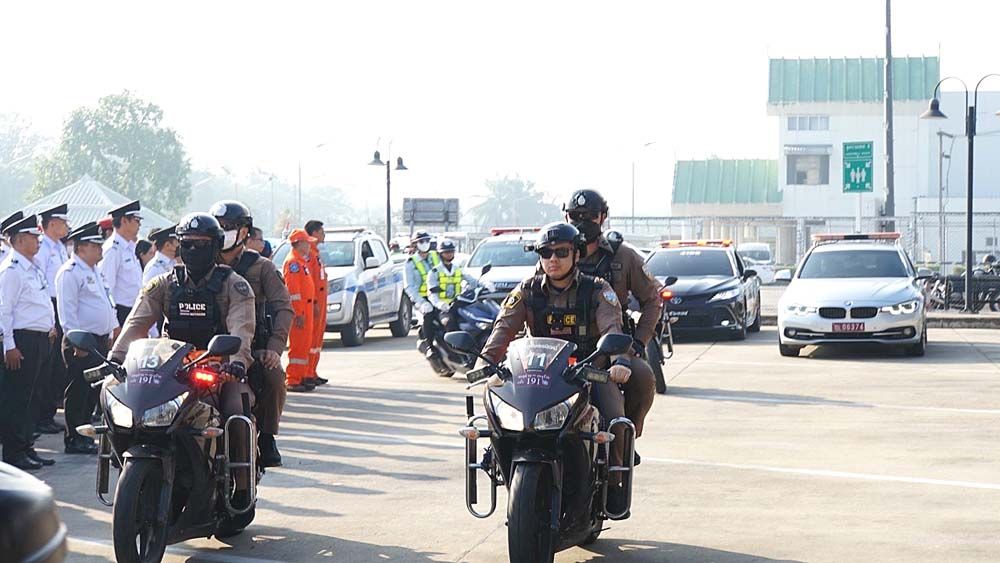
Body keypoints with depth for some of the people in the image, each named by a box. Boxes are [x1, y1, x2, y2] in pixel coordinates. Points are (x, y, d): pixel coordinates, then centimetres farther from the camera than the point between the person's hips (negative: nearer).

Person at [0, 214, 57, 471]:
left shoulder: (34, 269, 16)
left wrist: (51, 326, 16)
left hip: (41, 341, 10)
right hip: (22, 341, -10)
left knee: (28, 398, 15)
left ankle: (25, 448, 22)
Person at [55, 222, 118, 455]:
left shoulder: (94, 271, 19)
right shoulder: (70, 272, -12)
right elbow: (67, 310, -18)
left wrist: (113, 331, 22)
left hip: (100, 340, 9)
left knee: (93, 390, 12)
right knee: (79, 391, -5)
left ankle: (84, 434, 21)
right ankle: (74, 440, 0)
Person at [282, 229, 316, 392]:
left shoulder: (302, 260, 18)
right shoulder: (293, 261, -14)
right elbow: (293, 290, -19)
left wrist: (313, 303, 22)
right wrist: (299, 313, -22)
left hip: (306, 307, 10)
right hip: (299, 310, -10)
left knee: (305, 344, 13)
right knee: (297, 345, -9)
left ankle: (302, 376, 19)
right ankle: (292, 380, -8)